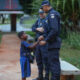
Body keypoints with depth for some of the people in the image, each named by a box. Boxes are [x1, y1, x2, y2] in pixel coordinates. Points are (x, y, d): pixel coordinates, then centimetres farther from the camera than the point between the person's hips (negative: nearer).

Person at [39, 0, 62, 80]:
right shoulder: (51, 14, 18)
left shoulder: (52, 14, -15)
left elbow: (54, 30, -25)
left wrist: (45, 41, -20)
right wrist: (44, 36, 20)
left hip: (53, 43, -10)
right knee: (52, 62, 13)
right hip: (53, 43, 10)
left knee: (54, 63, -9)